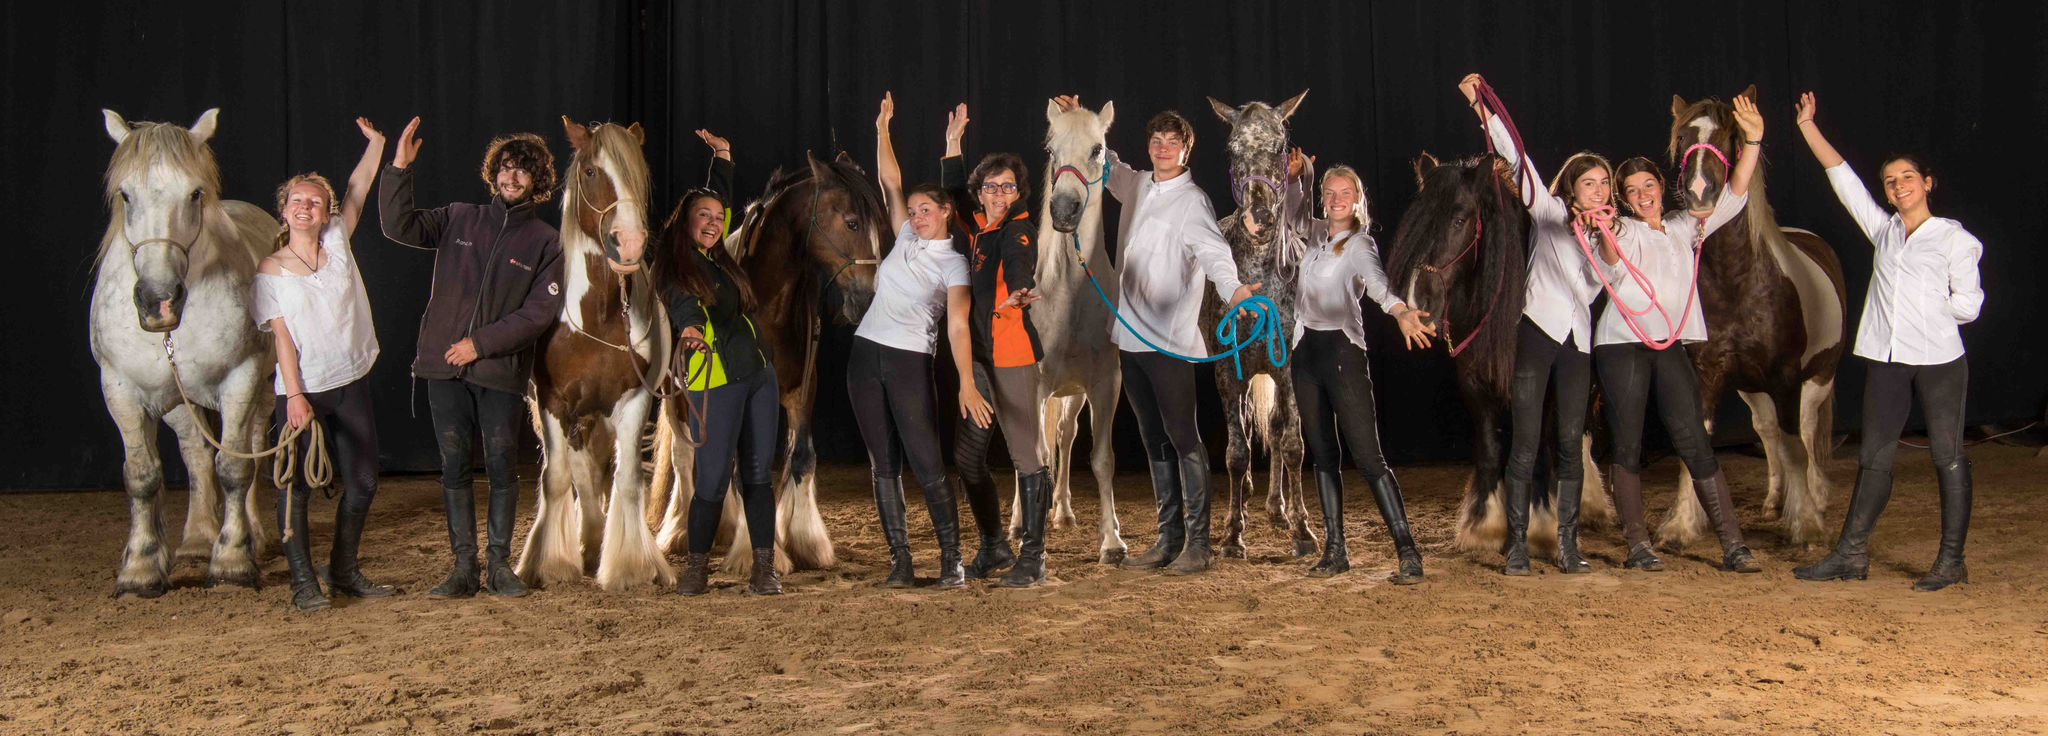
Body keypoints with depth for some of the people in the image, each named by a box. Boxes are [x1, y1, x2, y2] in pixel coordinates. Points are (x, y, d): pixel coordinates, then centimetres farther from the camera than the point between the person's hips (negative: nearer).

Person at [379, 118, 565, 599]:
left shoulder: (546, 243, 2)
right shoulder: (459, 220, 9)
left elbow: (539, 312, -6)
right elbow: (398, 226, 0)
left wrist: (481, 343, -12)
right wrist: (400, 169, -11)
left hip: (501, 370, -2)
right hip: (444, 365, 2)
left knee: (501, 466, 2)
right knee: (454, 466, 5)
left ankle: (499, 564, 14)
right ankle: (463, 567, 12)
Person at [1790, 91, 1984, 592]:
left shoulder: (1954, 237, 0)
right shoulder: (1883, 231, 12)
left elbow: (1969, 305, -1)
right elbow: (1842, 178, 13)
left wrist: (1924, 306, -3)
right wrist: (1809, 127, 13)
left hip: (1940, 360, -5)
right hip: (1888, 361, 5)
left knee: (1948, 458, 1)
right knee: (1874, 458, 7)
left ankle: (1951, 560, 7)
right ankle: (1852, 554, 12)